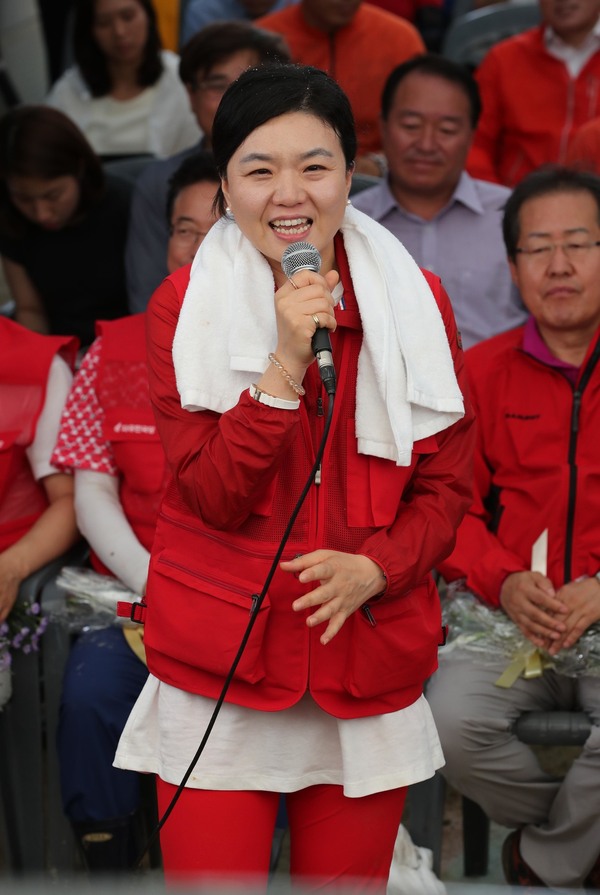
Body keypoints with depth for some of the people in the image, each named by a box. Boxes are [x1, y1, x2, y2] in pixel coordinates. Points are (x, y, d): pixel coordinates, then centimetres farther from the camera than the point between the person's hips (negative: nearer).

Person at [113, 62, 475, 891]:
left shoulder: (414, 303, 3)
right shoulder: (183, 306, -3)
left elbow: (446, 485, 5)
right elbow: (212, 495, -11)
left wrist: (374, 568, -14)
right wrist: (286, 363, -23)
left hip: (369, 665, 2)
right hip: (217, 665, -2)